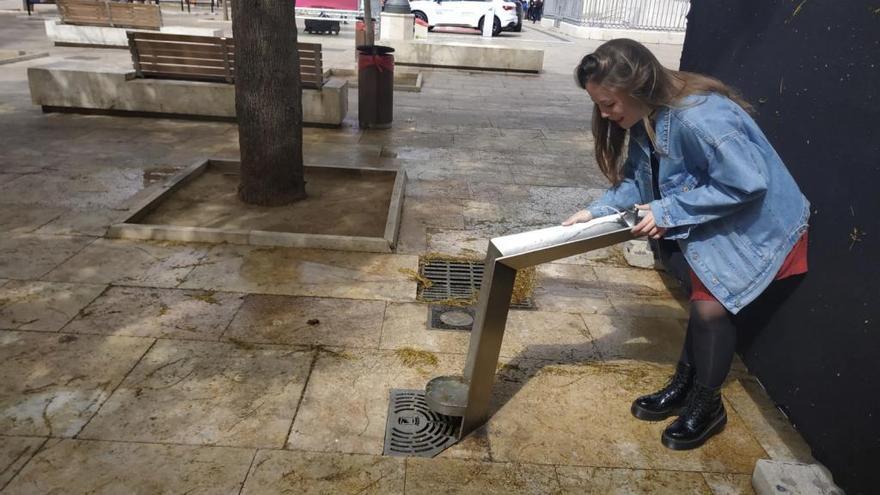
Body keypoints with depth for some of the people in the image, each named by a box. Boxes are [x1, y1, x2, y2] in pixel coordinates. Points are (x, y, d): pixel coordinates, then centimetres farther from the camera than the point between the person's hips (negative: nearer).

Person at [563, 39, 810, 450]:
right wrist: (597, 211, -14)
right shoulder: (646, 118, -8)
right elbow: (635, 178, 0)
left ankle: (706, 405, 18)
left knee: (712, 306, -4)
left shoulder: (699, 118, -36)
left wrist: (668, 212, -28)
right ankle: (683, 386, 32)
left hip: (756, 224, -8)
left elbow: (747, 184, -32)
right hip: (712, 222, 8)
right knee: (702, 297, 16)